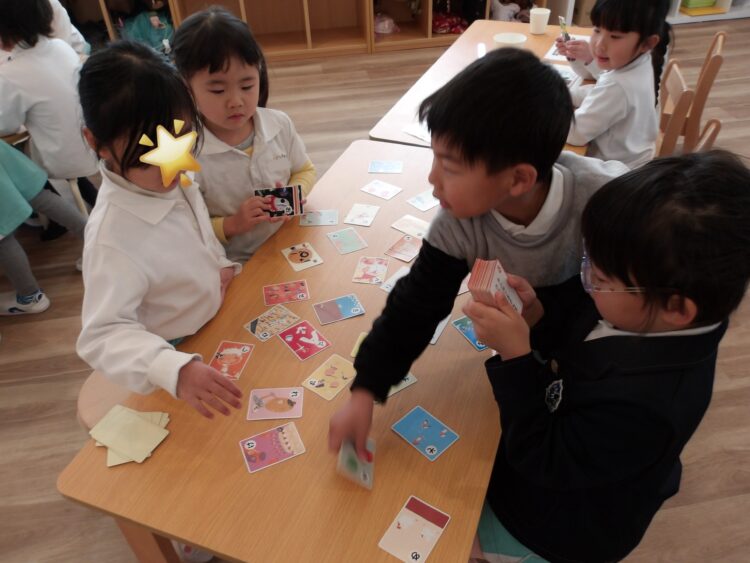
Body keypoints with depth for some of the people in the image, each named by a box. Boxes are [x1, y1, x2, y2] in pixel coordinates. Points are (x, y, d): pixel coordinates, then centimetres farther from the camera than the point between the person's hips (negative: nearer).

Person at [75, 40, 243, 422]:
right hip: (181, 358, -7)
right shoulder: (113, 236, -34)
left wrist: (222, 264, -4)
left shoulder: (172, 177, -9)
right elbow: (104, 334, -36)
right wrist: (175, 371, -51)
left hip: (218, 318, 7)